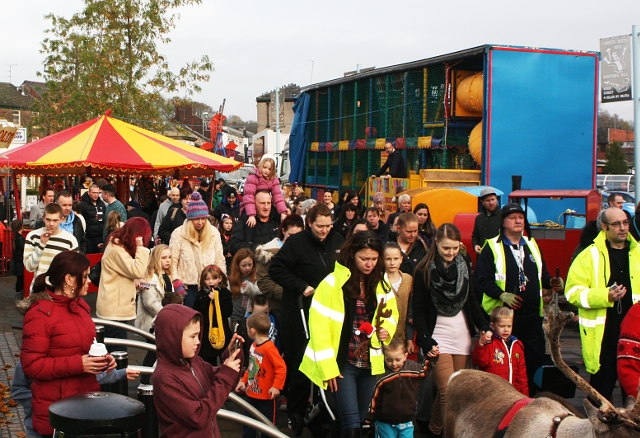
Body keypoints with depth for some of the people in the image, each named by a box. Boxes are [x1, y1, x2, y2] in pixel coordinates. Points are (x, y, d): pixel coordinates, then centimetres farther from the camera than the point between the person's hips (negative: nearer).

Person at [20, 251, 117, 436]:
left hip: (88, 400, 7)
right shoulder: (40, 314, -14)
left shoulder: (80, 305, 10)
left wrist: (101, 358, 4)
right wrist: (78, 364, -23)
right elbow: (31, 365, -17)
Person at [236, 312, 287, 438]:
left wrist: (276, 387, -27)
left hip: (266, 397, -8)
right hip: (251, 394, 8)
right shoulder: (253, 346, 4)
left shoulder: (269, 347, -21)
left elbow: (281, 367, -22)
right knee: (248, 427, 17)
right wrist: (243, 381, 11)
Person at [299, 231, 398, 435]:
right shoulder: (333, 283, -12)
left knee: (360, 420, 15)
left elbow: (391, 313, 18)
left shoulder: (381, 285, 5)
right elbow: (319, 326, -14)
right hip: (341, 363, -6)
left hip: (370, 364, 6)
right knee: (351, 425, -13)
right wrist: (328, 367, -16)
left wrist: (387, 330, -6)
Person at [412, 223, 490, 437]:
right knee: (448, 391, -12)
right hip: (438, 336, -4)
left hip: (462, 335, 4)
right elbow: (418, 309, -7)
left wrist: (484, 327, 2)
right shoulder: (424, 270, -8)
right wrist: (426, 341, -15)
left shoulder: (464, 264, 5)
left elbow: (471, 299, 13)